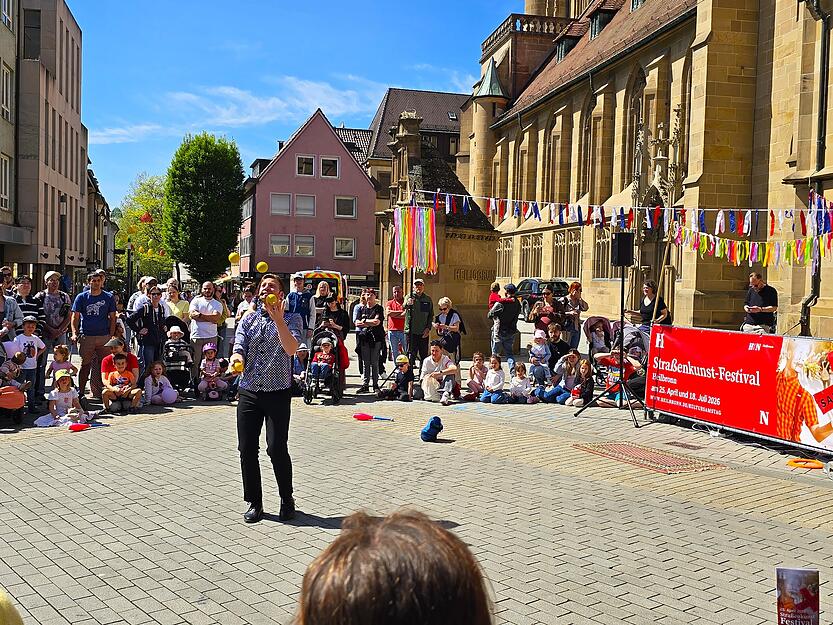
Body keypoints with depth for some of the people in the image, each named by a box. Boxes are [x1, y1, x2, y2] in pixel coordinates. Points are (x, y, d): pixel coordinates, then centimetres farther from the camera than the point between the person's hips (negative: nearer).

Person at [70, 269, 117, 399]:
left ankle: (102, 392, 9)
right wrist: (74, 333, -6)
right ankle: (80, 391, 11)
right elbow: (75, 317, 7)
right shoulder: (81, 297, 7)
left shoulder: (108, 298, 8)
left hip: (104, 336, 1)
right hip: (86, 337, -1)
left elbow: (112, 318, 9)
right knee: (85, 365, 4)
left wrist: (111, 336, -1)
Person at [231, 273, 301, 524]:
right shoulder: (248, 320, 12)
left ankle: (287, 500, 12)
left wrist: (278, 318, -23)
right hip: (249, 392, 4)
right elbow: (239, 349, 0)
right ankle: (254, 503, 18)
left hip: (278, 392, -3)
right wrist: (236, 359, -23)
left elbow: (291, 349, -16)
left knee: (276, 448, -10)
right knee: (246, 449, 2)